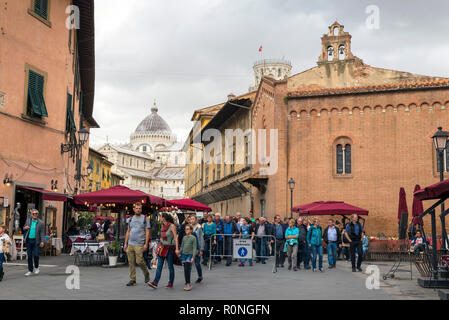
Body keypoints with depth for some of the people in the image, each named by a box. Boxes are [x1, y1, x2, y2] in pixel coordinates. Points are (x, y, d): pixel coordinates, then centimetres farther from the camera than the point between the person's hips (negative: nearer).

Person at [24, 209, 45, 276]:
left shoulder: (40, 223, -3)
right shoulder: (28, 219, 6)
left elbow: (42, 233, -2)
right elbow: (24, 228, 15)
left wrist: (42, 241, -12)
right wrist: (25, 228, -10)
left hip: (36, 241, -3)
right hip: (28, 240, 3)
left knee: (36, 255, -9)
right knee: (29, 256, 5)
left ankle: (36, 267, 17)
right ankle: (30, 271, 13)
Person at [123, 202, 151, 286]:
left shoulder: (145, 218, 1)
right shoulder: (131, 219, 15)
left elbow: (147, 232, -3)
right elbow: (128, 231, 17)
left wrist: (146, 244, -11)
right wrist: (125, 243, 12)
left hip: (139, 244, -5)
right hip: (130, 244, 5)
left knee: (139, 261, -10)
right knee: (131, 262, 4)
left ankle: (146, 273, 16)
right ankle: (132, 279, 11)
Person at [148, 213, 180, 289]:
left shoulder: (172, 226, -10)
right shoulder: (162, 226, 10)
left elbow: (176, 238, -11)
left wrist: (177, 249, -16)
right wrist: (160, 246, 20)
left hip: (170, 248, -6)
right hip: (163, 247, 6)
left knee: (170, 266, 3)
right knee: (159, 266, -3)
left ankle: (171, 283, 13)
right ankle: (155, 283, -8)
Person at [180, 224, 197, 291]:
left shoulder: (193, 238, -3)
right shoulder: (184, 237, 12)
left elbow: (194, 248, -6)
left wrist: (193, 257, -12)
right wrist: (180, 255, 14)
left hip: (190, 254, -5)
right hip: (184, 254, 5)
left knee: (187, 269, -14)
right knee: (185, 270, 6)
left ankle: (188, 284, -8)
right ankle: (187, 283, 13)